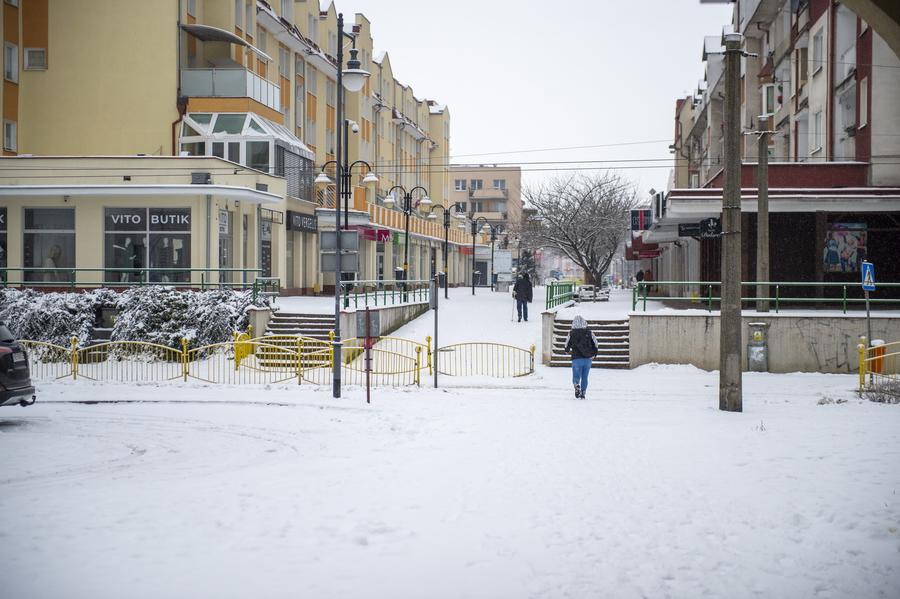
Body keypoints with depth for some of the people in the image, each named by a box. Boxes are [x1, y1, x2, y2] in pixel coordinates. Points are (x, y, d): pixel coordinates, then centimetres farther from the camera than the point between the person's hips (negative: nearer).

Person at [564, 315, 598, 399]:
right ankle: (583, 393, 11)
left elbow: (567, 344, 9)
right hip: (588, 359, 2)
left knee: (576, 377, 2)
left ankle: (577, 385, -30)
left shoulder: (571, 333, -2)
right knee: (585, 377, 14)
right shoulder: (589, 332, 4)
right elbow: (595, 344, 4)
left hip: (576, 358, -2)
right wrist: (594, 354, 11)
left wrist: (567, 351, 30)